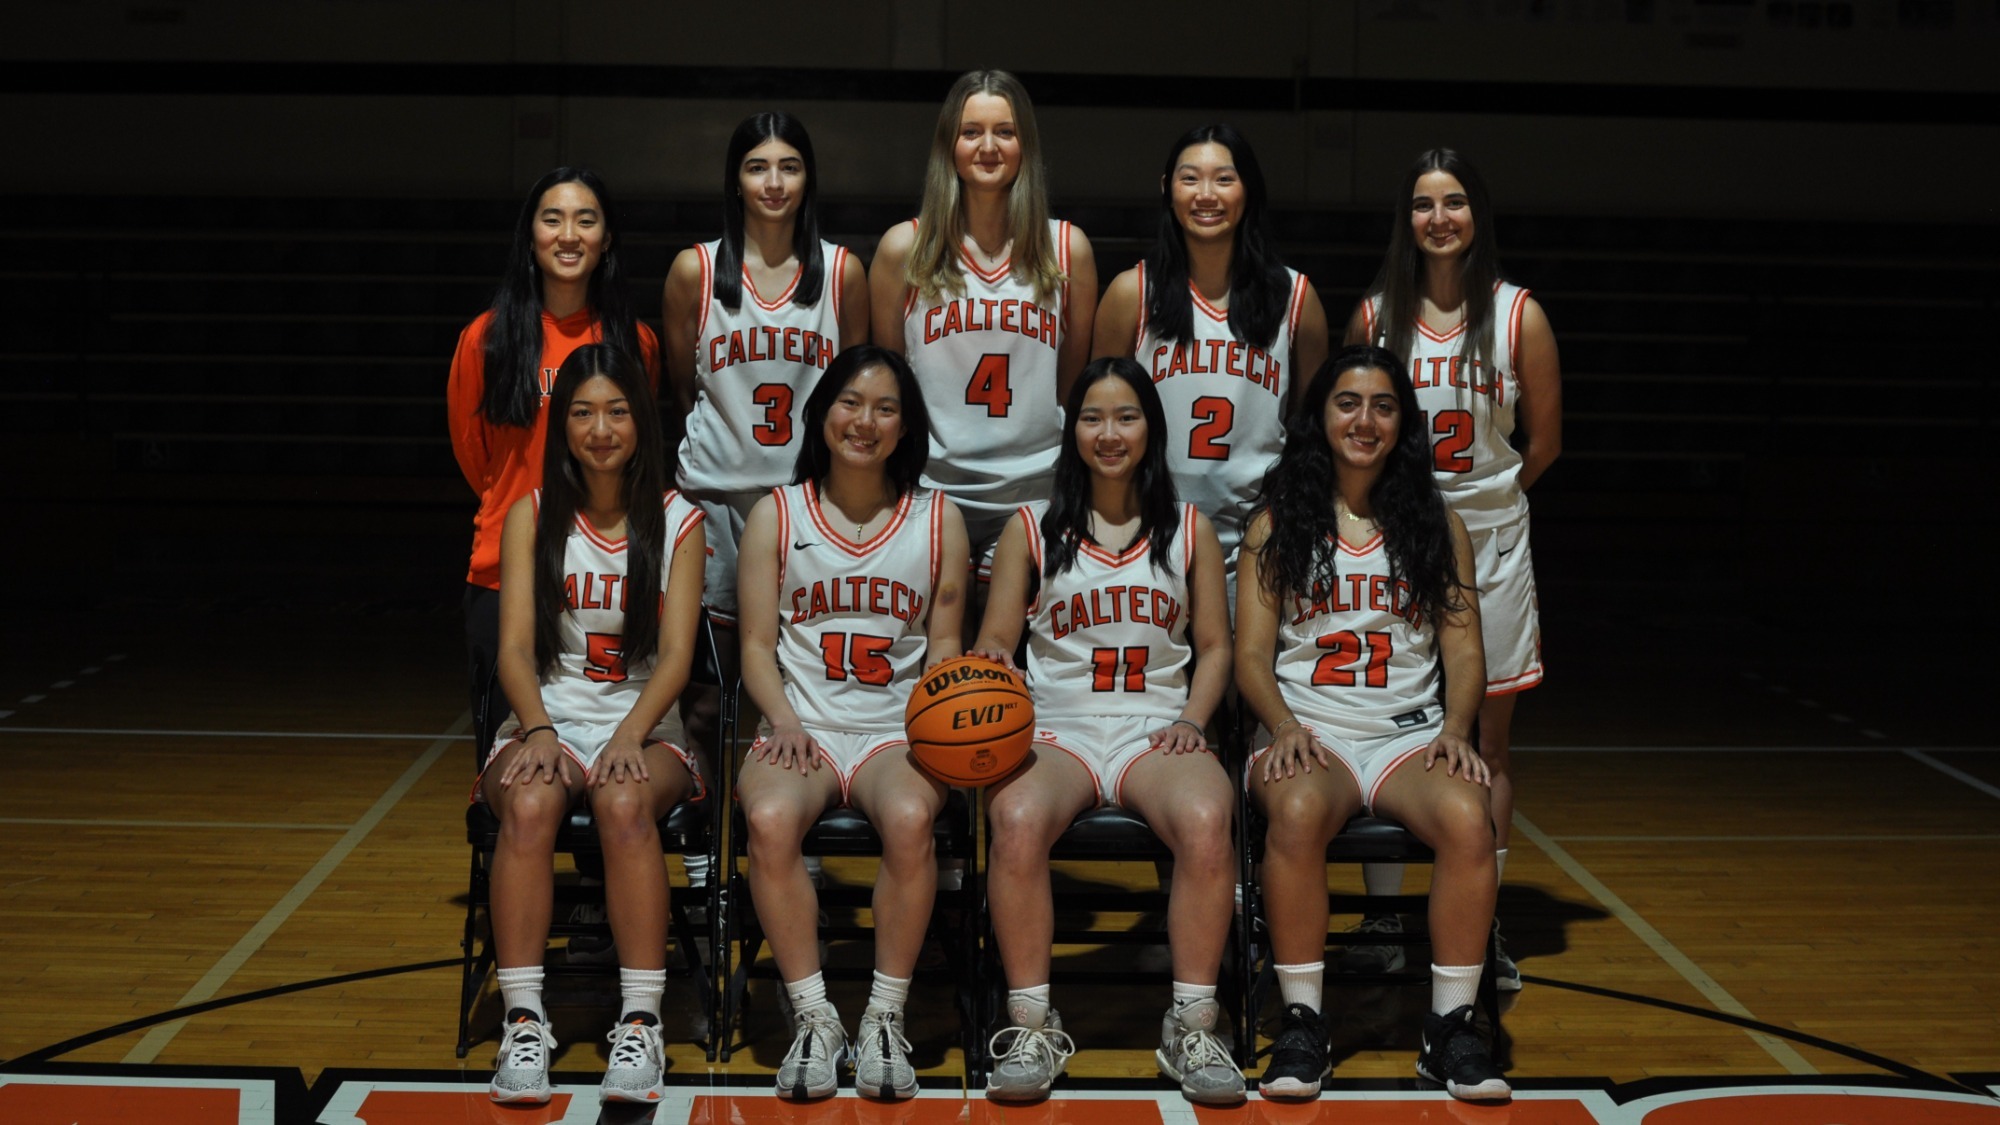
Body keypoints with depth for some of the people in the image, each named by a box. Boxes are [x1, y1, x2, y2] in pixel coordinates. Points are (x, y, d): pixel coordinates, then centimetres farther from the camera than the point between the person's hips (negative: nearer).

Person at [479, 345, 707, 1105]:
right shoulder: (531, 516, 7)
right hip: (546, 720, 1)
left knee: (624, 802, -35)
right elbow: (515, 647, -2)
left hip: (644, 727, -1)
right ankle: (523, 1020, -28)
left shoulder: (677, 522, 5)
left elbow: (676, 655, -4)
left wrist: (629, 737, -23)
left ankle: (640, 1023, -30)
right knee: (528, 804, -34)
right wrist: (539, 732, -21)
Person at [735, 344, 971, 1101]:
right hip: (801, 726, 0)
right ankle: (813, 1019, -22)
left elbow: (944, 647, 11)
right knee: (769, 819, -35)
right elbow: (757, 646, 6)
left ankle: (884, 1020, -21)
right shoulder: (776, 516, 9)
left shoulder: (938, 520, 11)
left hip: (895, 731, 0)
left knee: (909, 818, -36)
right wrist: (785, 721, -12)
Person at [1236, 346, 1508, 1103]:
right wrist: (1284, 726, -15)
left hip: (1410, 734, 1)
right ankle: (1301, 1025, -24)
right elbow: (1252, 657, 5)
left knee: (1468, 817, -32)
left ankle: (1451, 1026, -19)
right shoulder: (1276, 524, 9)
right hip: (1307, 733, -1)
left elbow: (1465, 653, 10)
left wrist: (1455, 729, -10)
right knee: (1298, 811, -37)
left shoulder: (1438, 526, 13)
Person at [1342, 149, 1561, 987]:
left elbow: (1543, 442, 6)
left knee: (1488, 741, 4)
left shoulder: (1517, 315, -1)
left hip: (1490, 544, 0)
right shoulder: (1375, 315, 2)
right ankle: (1382, 916, 10)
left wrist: (1478, 500, 9)